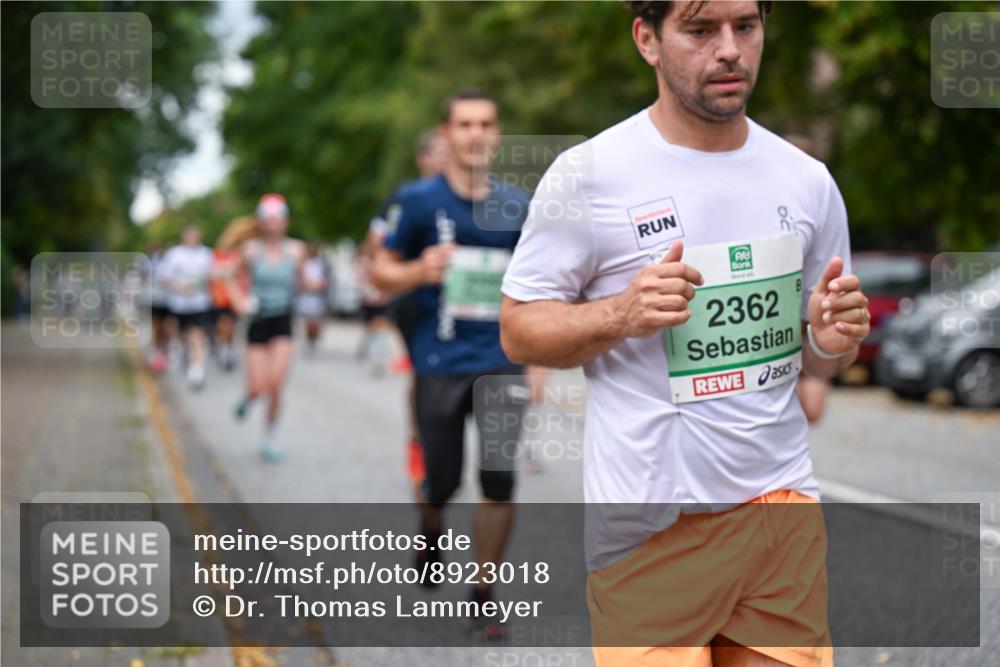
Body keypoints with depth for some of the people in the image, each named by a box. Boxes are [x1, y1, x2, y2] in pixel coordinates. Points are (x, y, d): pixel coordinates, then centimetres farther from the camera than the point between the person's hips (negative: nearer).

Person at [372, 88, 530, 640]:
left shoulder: (516, 206, 6)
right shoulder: (418, 200, -2)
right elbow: (381, 271, 3)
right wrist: (418, 272, -19)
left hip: (502, 362, 1)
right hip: (439, 363, -1)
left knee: (498, 479, -10)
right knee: (442, 482, 7)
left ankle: (483, 595, 7)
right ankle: (431, 531, 44)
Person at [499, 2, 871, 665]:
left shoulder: (808, 179, 7)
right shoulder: (588, 174, -7)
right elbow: (518, 330, -3)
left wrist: (832, 340, -8)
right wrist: (623, 313, -20)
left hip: (784, 508, 4)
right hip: (650, 527, -4)